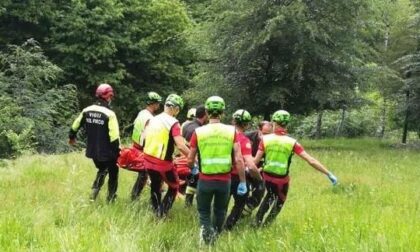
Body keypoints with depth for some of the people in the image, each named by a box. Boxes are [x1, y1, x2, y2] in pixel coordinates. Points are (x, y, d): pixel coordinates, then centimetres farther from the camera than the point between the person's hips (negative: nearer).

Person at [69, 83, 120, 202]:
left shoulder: (86, 111, -1)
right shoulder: (109, 114, -20)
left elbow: (75, 126, 13)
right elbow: (114, 137, -22)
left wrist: (71, 137, 31)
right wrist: (118, 150, -10)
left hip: (93, 151, 6)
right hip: (107, 152, -6)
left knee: (102, 170, 28)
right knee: (113, 173, 16)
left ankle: (94, 193, 12)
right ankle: (111, 199, 20)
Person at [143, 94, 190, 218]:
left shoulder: (153, 119, 6)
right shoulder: (173, 123, -16)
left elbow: (144, 137, 18)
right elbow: (181, 146, -25)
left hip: (148, 160, 6)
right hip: (163, 163, -6)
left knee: (155, 186, 23)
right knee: (174, 187, 15)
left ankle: (156, 213, 29)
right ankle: (162, 213, 7)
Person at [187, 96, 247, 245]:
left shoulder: (198, 132, -7)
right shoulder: (231, 131, -6)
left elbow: (190, 160, 1)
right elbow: (239, 160, -9)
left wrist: (193, 169, 24)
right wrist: (243, 182, 0)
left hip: (205, 180, -1)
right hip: (224, 180, 1)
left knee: (204, 212, 16)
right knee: (220, 211, 24)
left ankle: (207, 236, -7)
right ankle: (215, 236, 32)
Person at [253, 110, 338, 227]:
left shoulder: (266, 139, -10)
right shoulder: (291, 142, -13)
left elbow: (256, 161, -8)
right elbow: (311, 160, -16)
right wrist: (329, 174, -11)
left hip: (267, 176, 2)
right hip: (282, 179, -2)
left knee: (271, 194, 33)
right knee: (279, 203, 25)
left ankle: (258, 219, 33)